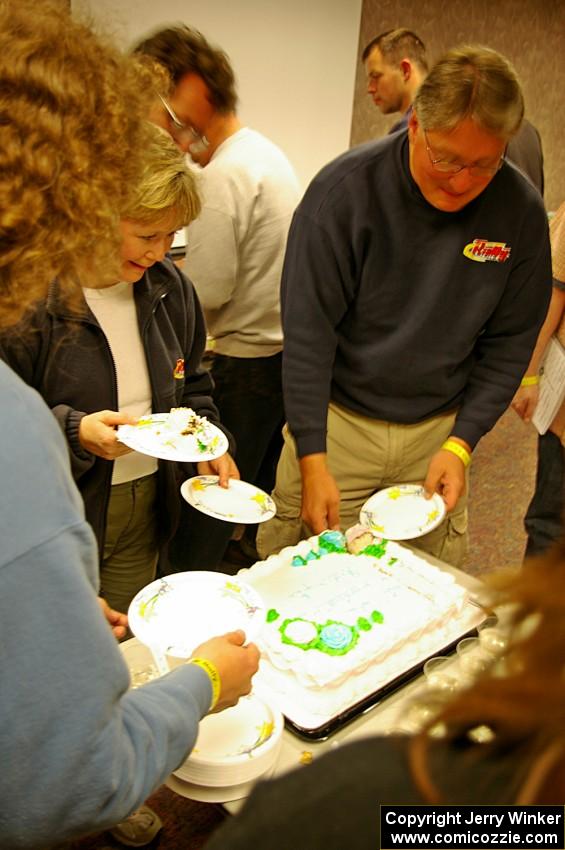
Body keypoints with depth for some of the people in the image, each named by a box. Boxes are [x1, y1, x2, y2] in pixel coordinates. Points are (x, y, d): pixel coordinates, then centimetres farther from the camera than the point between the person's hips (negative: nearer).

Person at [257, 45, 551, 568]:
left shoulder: (520, 211, -7)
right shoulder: (344, 188, -16)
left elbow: (509, 342, 1)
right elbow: (307, 331, -16)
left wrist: (461, 444, -7)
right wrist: (312, 461, -17)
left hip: (440, 430, 3)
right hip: (337, 421, -2)